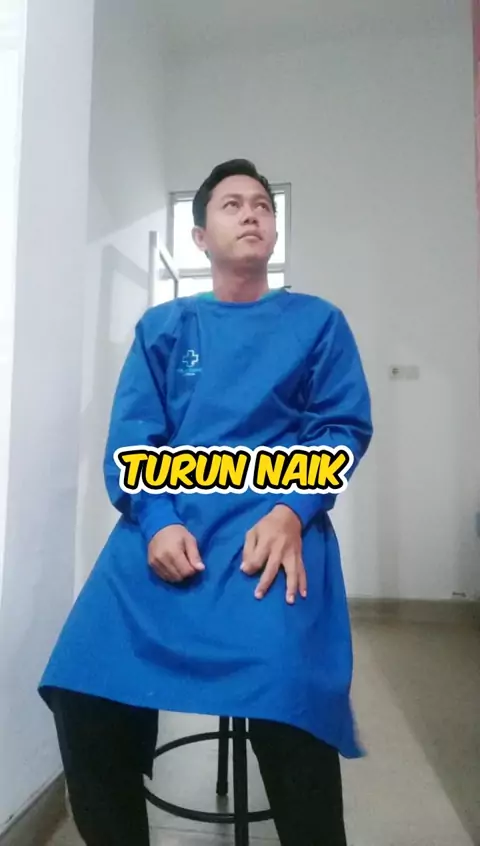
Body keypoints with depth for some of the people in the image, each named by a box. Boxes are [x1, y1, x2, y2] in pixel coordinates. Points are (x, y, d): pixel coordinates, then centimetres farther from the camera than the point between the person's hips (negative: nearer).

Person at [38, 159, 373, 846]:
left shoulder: (317, 321, 13)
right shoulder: (162, 327, 16)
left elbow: (345, 428, 6)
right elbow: (130, 439, 7)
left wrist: (291, 514, -13)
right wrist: (157, 523, -12)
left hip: (274, 527, -1)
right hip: (166, 527, 2)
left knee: (285, 702, -27)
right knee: (84, 689, -17)